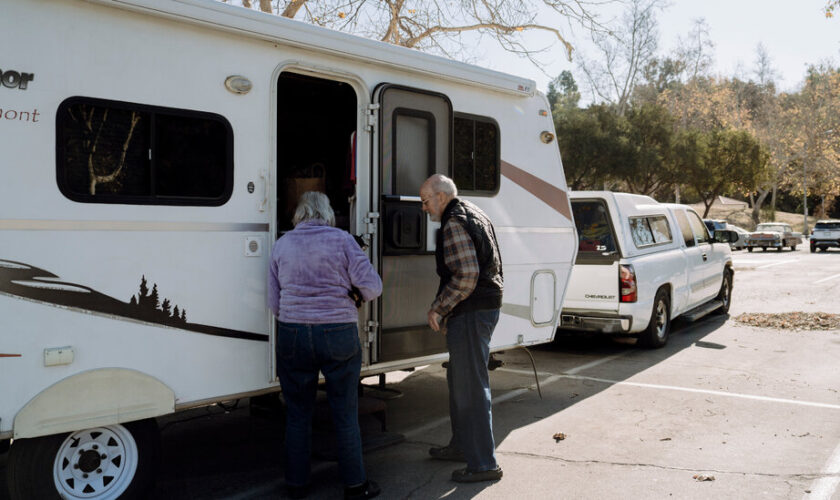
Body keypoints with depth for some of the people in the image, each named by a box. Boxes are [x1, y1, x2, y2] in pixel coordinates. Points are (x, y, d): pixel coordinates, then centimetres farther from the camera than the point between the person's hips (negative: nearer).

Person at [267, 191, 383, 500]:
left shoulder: (282, 245, 6)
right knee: (345, 414, 9)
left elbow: (273, 303, 9)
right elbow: (372, 288, -7)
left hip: (292, 335, 2)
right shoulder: (342, 240, -3)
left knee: (297, 413, 15)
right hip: (339, 334, -2)